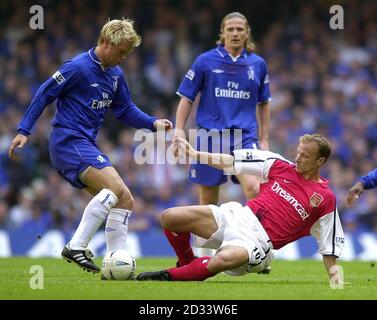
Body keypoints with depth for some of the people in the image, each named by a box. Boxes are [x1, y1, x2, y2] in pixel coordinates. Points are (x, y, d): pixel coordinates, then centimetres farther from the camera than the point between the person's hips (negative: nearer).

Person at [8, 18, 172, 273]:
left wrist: (153, 123, 4)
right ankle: (76, 247, -24)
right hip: (69, 141, -9)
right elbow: (44, 95, -8)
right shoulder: (78, 67, -12)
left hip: (88, 146, 9)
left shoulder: (116, 74, 12)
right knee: (115, 187, -25)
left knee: (125, 201, 4)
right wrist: (24, 131, -11)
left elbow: (125, 110, 20)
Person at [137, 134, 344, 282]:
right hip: (238, 216, 6)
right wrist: (194, 154, 11)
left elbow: (329, 245, 6)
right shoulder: (281, 166, 10)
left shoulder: (325, 199, 0)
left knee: (224, 259, -41)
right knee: (169, 217, -6)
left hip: (259, 239, -6)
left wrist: (333, 271, -7)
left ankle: (167, 276, -18)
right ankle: (188, 265, 19)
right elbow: (233, 162, 12)